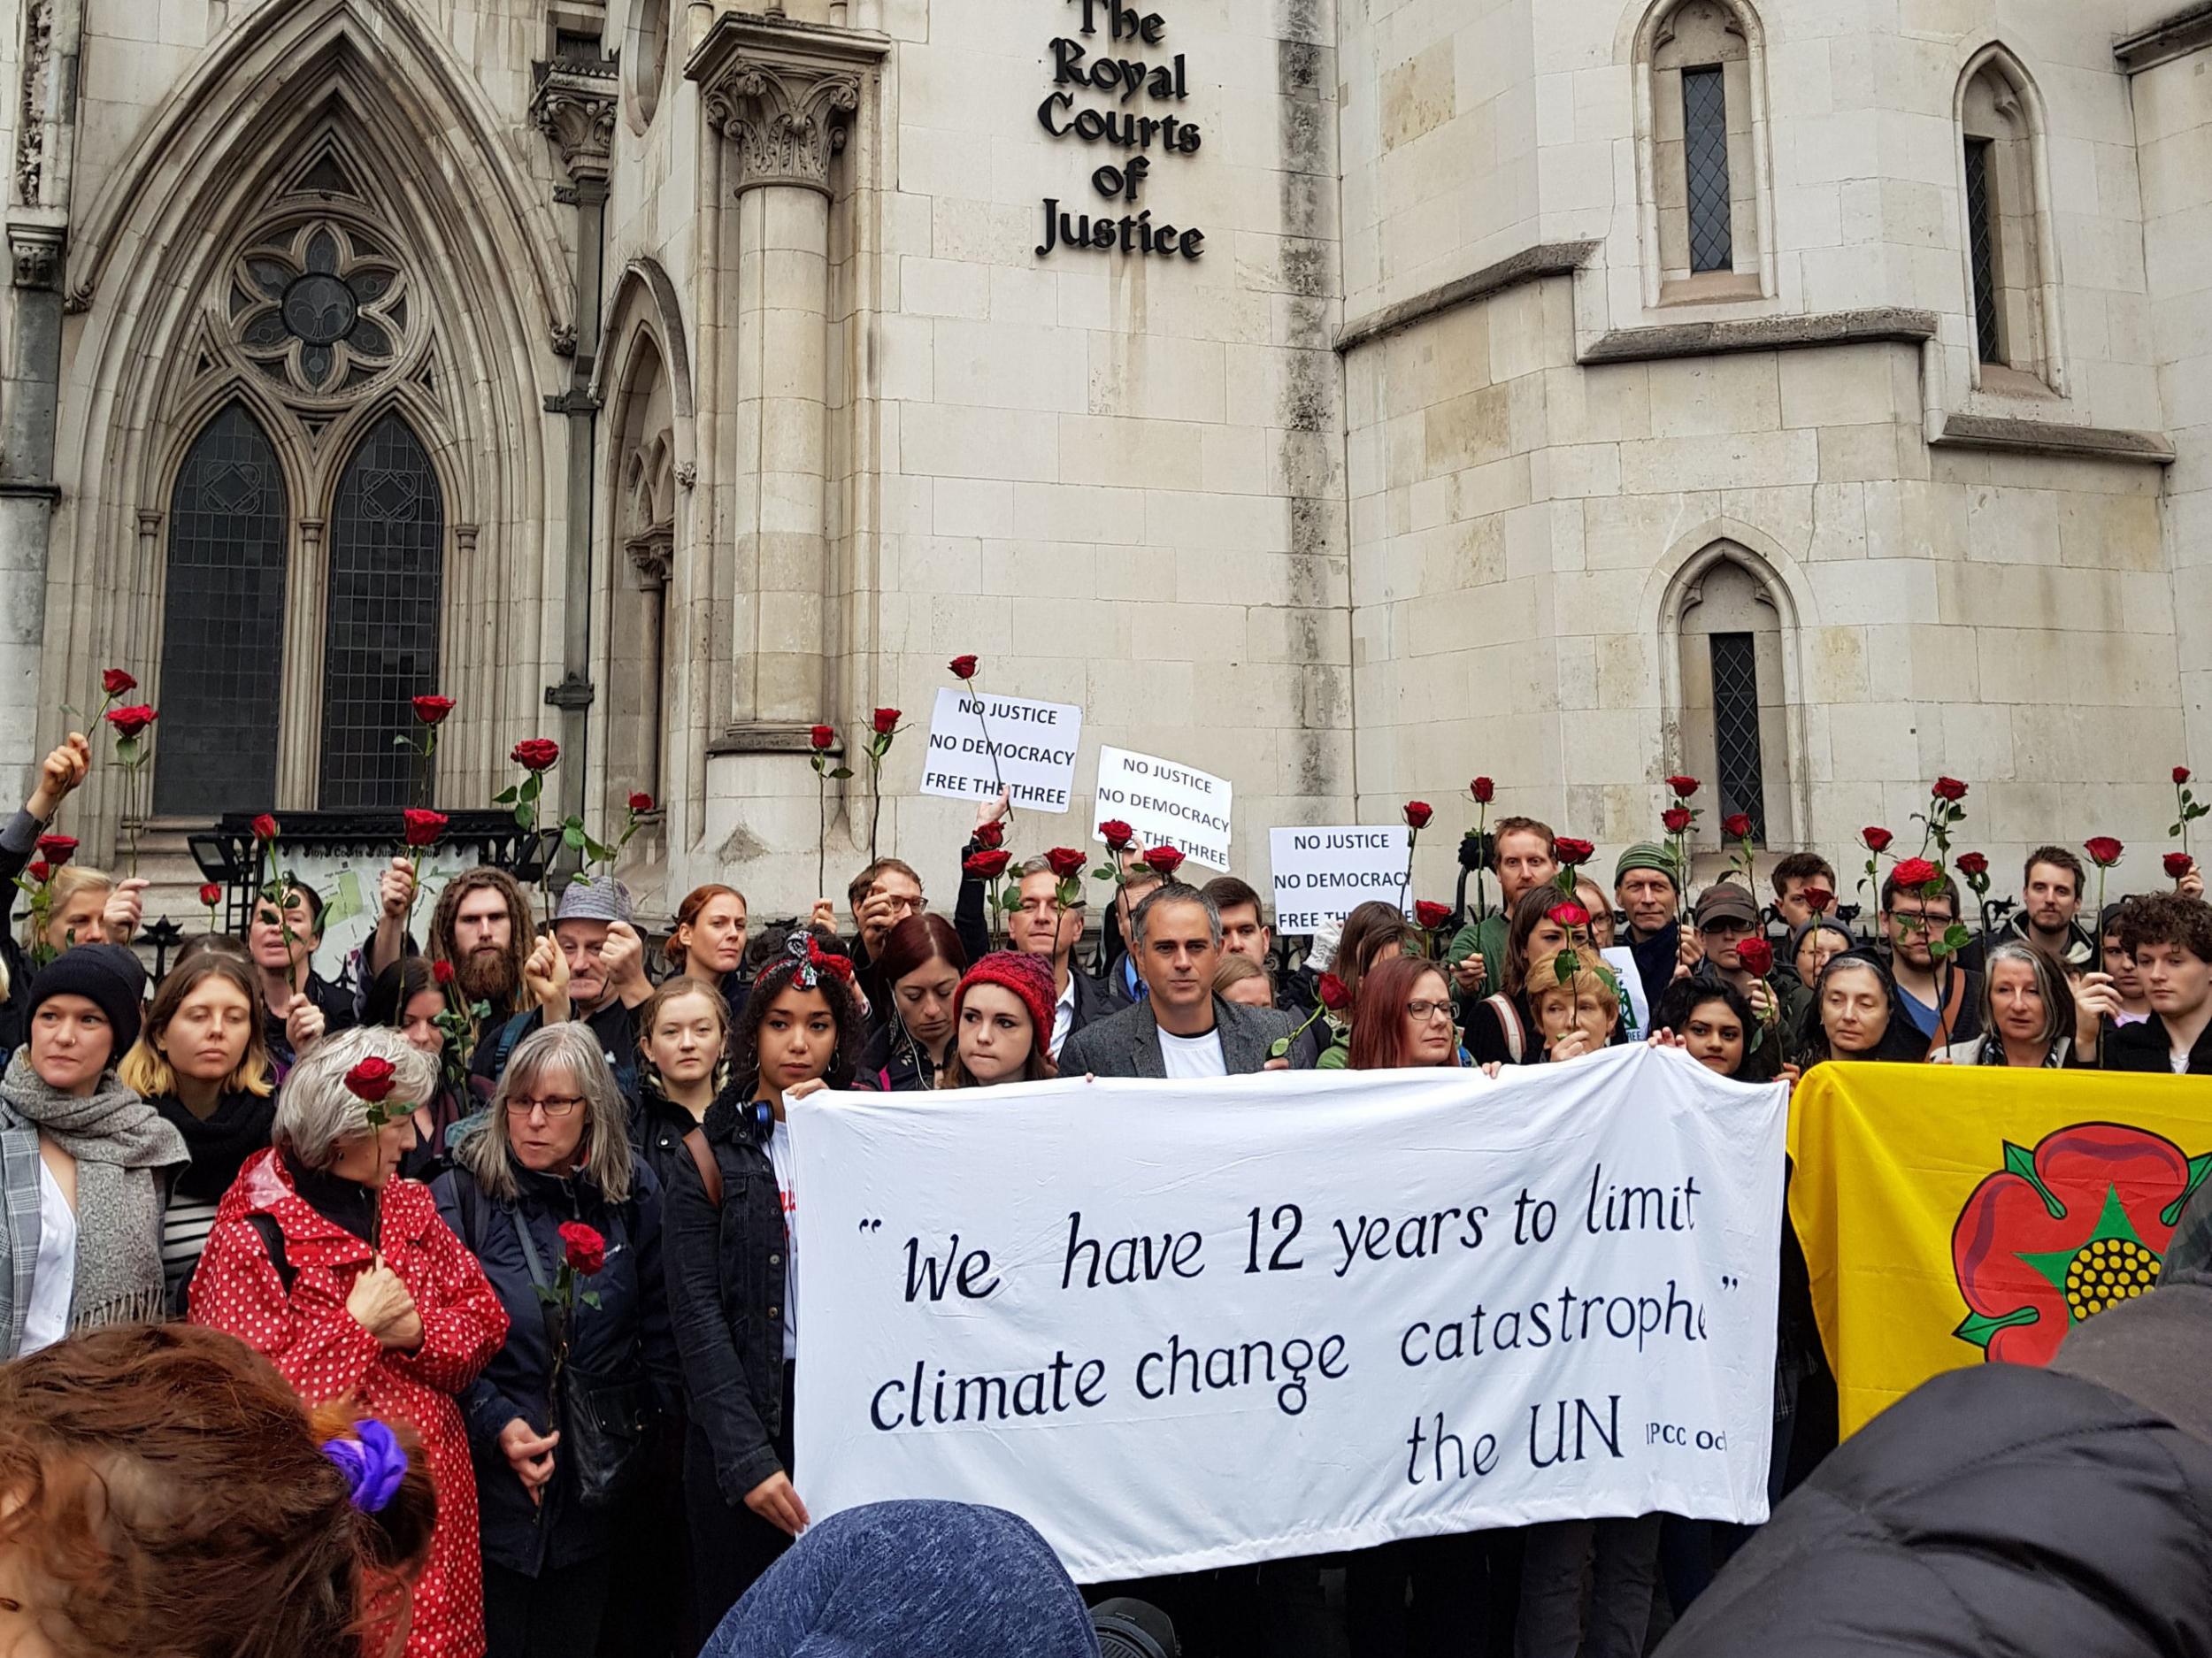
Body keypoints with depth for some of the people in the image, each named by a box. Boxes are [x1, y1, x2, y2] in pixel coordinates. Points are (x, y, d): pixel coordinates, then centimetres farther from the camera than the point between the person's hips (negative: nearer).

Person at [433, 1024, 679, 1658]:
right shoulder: (463, 1193, -9)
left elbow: (660, 1326, 5)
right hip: (492, 1482, -2)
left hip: (599, 1481, 3)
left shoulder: (632, 1193, -1)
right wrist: (495, 1424, -20)